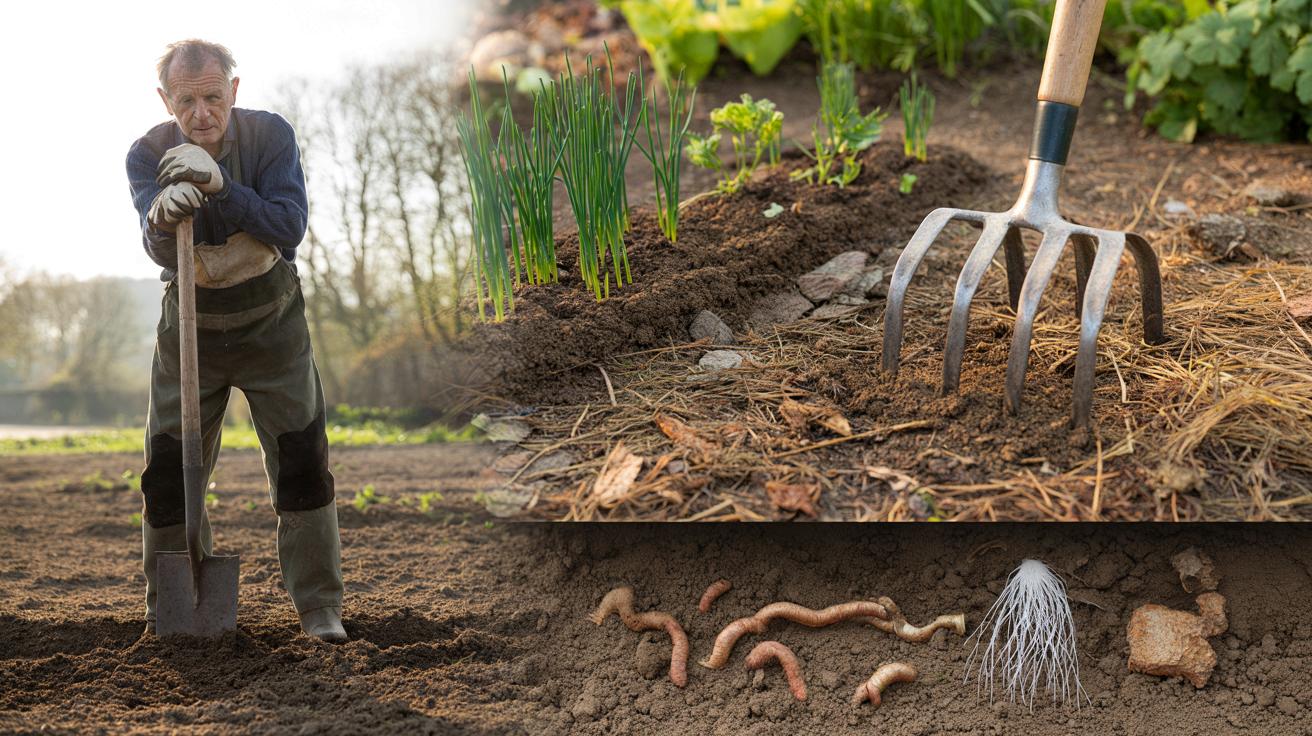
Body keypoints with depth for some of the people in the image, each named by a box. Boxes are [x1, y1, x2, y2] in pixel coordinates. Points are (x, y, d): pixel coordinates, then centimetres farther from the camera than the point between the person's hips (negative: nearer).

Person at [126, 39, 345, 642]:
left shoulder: (271, 135, -16)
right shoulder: (148, 153, -13)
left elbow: (289, 229, -27)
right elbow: (159, 251, -28)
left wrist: (219, 187, -40)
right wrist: (163, 218, -51)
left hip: (271, 325, -1)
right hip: (191, 327, 1)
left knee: (302, 462, -4)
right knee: (167, 472, 2)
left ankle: (319, 607, 6)